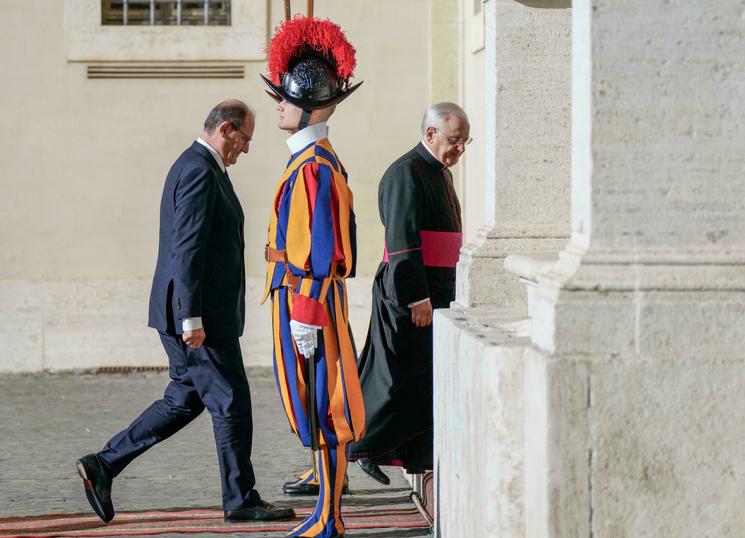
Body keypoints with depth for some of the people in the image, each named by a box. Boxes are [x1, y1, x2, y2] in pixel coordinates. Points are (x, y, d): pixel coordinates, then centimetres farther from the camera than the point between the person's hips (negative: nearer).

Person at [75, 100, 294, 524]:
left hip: (199, 314, 10)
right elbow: (187, 248, -22)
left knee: (183, 401, 14)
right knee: (231, 402, -1)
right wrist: (192, 317, -24)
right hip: (197, 315, -10)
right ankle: (241, 500, 8)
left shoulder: (200, 167, 17)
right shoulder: (200, 172, -16)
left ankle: (104, 465, 15)